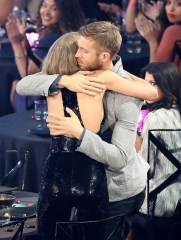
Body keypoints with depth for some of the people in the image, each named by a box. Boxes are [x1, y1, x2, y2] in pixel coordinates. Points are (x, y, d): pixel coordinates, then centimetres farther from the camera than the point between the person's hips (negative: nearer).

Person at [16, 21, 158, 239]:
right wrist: (63, 80, -33)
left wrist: (78, 133, -43)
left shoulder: (127, 94, -25)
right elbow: (23, 86, -16)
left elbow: (119, 159, -31)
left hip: (120, 192, -6)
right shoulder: (77, 73, -8)